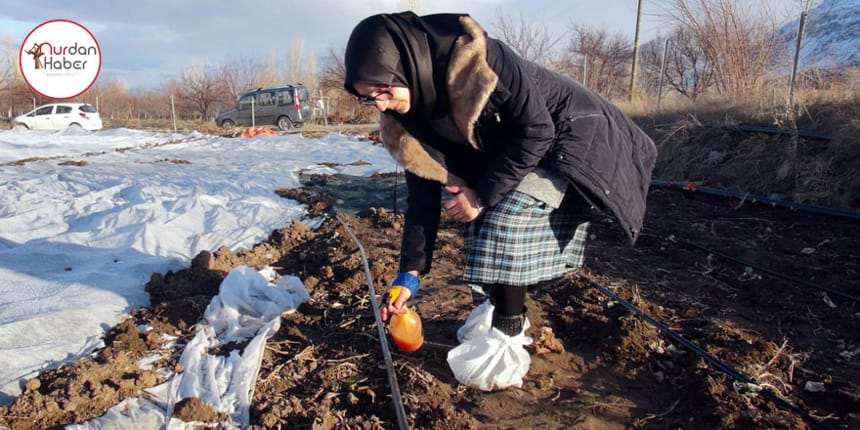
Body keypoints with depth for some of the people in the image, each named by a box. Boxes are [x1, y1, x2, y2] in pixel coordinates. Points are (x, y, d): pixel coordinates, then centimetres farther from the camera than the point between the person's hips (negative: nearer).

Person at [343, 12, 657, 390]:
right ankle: (505, 312, 19)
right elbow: (423, 195, -6)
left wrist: (483, 194, -24)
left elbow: (537, 130, -27)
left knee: (506, 217, -22)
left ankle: (506, 343, -12)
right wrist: (410, 272, -9)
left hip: (566, 135, -7)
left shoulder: (474, 57, -33)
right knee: (480, 223, -3)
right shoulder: (405, 121, -11)